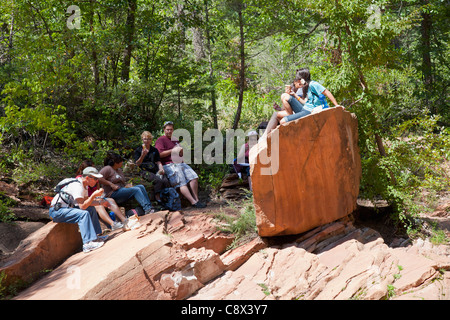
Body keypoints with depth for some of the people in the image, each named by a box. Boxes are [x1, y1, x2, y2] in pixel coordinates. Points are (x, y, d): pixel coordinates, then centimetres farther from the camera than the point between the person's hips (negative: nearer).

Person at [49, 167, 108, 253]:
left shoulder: (84, 185, 8)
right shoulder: (77, 186, -23)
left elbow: (87, 201, 12)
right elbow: (82, 206, -29)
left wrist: (100, 202, -2)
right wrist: (94, 195, -28)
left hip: (66, 207, 11)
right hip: (56, 211, -11)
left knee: (91, 209, 11)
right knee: (84, 213, -29)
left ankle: (94, 236, 9)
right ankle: (88, 243, -35)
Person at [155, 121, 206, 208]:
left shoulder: (175, 140, 29)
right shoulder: (160, 140, 7)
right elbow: (160, 154, -8)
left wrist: (181, 150, 12)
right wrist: (173, 150, -10)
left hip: (180, 164, 7)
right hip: (169, 165, -7)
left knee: (194, 177, -16)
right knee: (181, 182, -24)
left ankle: (196, 199, -17)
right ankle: (193, 202, -32)